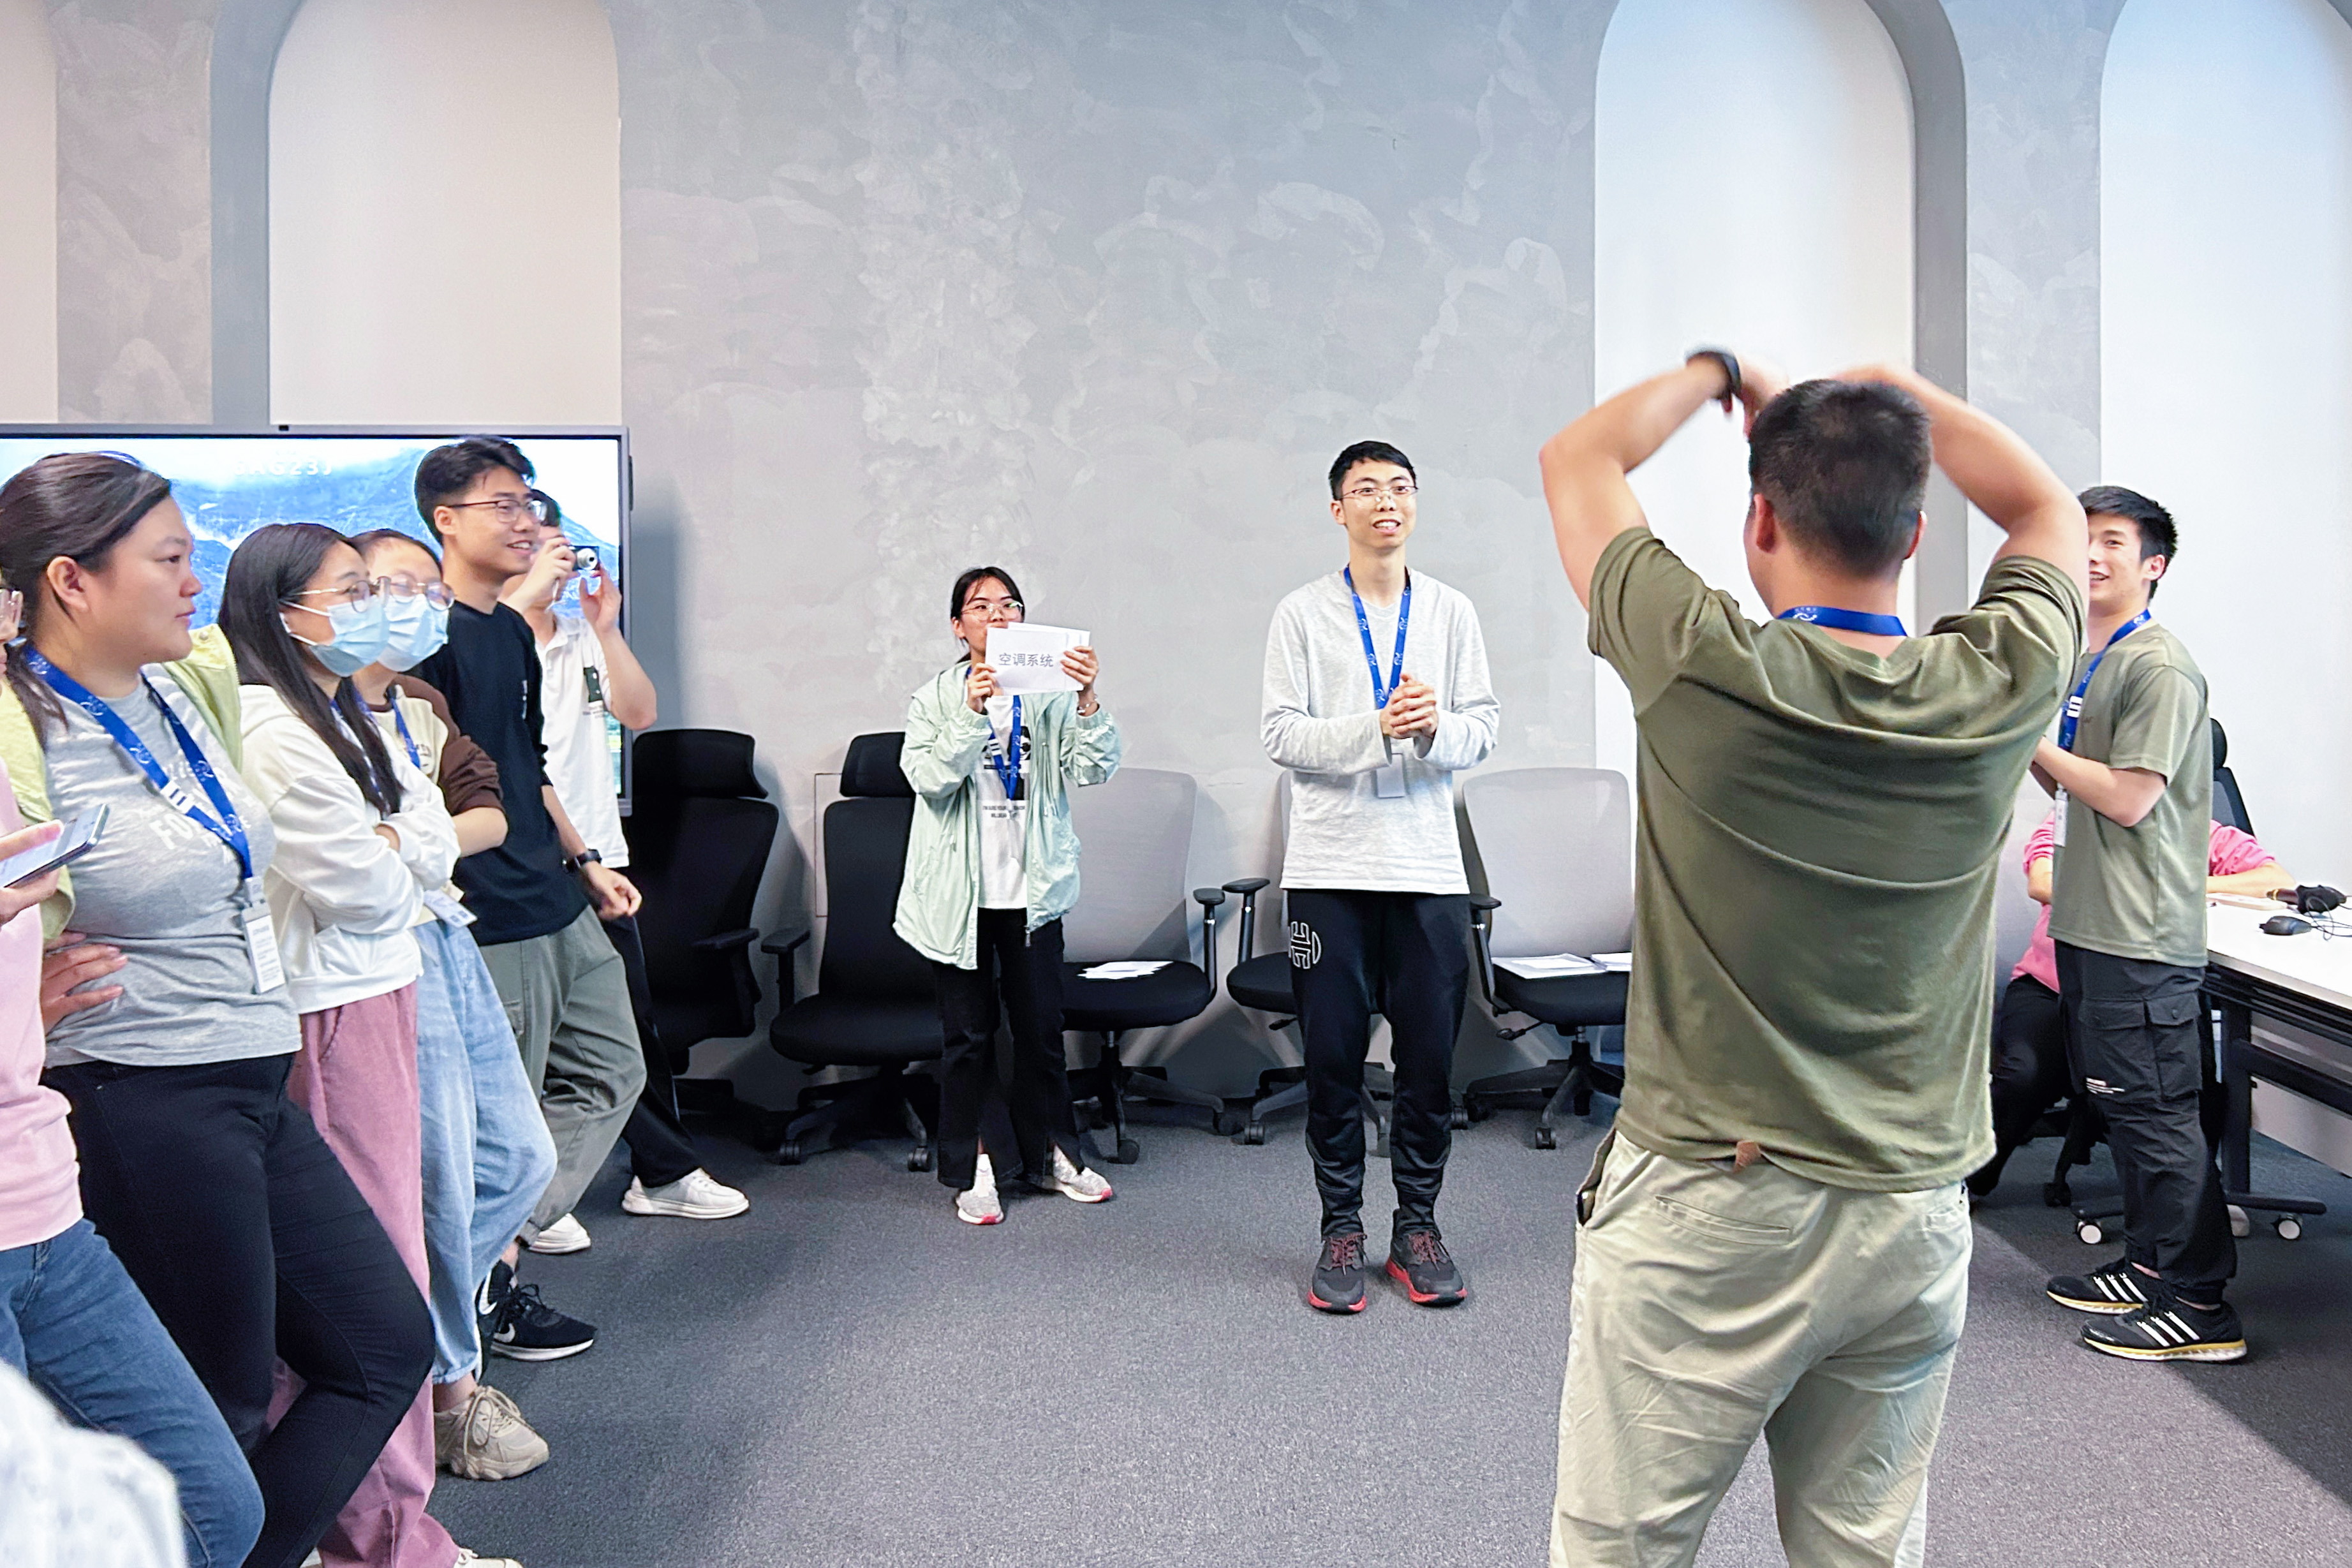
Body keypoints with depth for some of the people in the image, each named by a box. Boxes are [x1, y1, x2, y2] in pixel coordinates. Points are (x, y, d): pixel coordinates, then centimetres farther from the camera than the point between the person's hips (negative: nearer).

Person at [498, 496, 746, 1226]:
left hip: (596, 859, 6)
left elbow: (640, 713, 3)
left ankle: (665, 1172, 24)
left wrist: (606, 627, -8)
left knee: (633, 1022, 13)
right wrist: (526, 591, -31)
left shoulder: (586, 637, 12)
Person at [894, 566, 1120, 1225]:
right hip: (960, 894, -1)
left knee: (1042, 1030, 9)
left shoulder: (1049, 695, 5)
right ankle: (969, 1171, 17)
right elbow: (928, 778, -13)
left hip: (1032, 891, 2)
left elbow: (1096, 768, -8)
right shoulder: (936, 698, 2)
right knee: (969, 1036, 6)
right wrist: (970, 714, -27)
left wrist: (1088, 699, -24)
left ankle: (1052, 1155, 25)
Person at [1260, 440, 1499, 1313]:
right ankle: (1341, 1229, 17)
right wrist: (1376, 727, -18)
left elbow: (1482, 729, 5)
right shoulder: (1302, 615, 3)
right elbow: (1282, 735, -5)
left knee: (1430, 1055, 5)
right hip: (1331, 865, -1)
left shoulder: (1451, 613, 9)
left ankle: (1417, 1225, 20)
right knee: (1333, 1057, 4)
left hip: (1428, 865, 2)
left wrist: (1435, 727, -17)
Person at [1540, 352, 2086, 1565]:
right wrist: (1901, 396, 16)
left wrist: (1711, 373, 16)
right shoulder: (1997, 691, -6)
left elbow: (1577, 457, 2)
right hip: (1916, 1219, 4)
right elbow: (2049, 510, 17)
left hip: (1702, 1205, -4)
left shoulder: (1705, 672, -15)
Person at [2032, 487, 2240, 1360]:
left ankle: (2201, 1303, 1)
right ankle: (2151, 1264, 28)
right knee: (2118, 1101, 16)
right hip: (2089, 922, 10)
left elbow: (2127, 798, -19)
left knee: (2155, 1109, -6)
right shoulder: (2089, 663, 16)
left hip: (2141, 933, -10)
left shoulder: (2160, 668, -13)